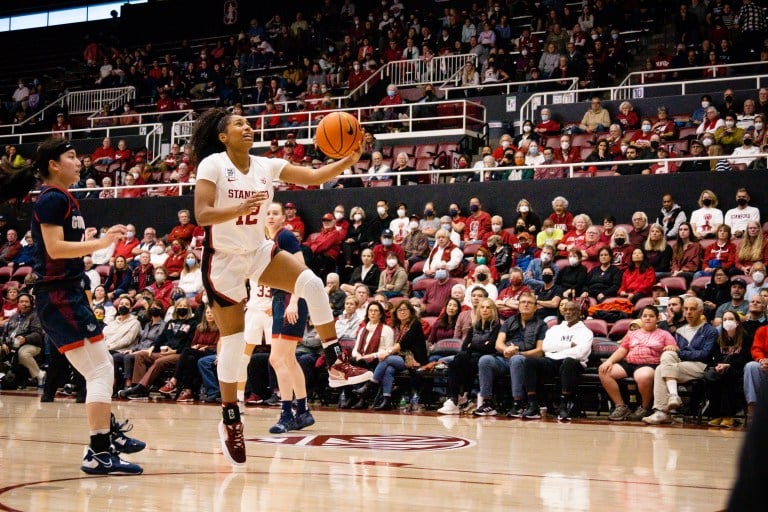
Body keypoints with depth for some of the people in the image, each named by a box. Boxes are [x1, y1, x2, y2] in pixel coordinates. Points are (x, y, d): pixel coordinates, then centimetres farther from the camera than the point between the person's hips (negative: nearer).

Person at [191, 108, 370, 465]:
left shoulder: (265, 166, 0)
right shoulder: (212, 165, -14)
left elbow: (314, 177, -7)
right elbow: (202, 215, -24)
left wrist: (348, 161, -23)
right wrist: (241, 208, -39)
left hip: (258, 252, 4)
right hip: (223, 260, -4)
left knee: (311, 282, -21)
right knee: (233, 340, -1)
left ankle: (336, 365, -14)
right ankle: (230, 420, 14)